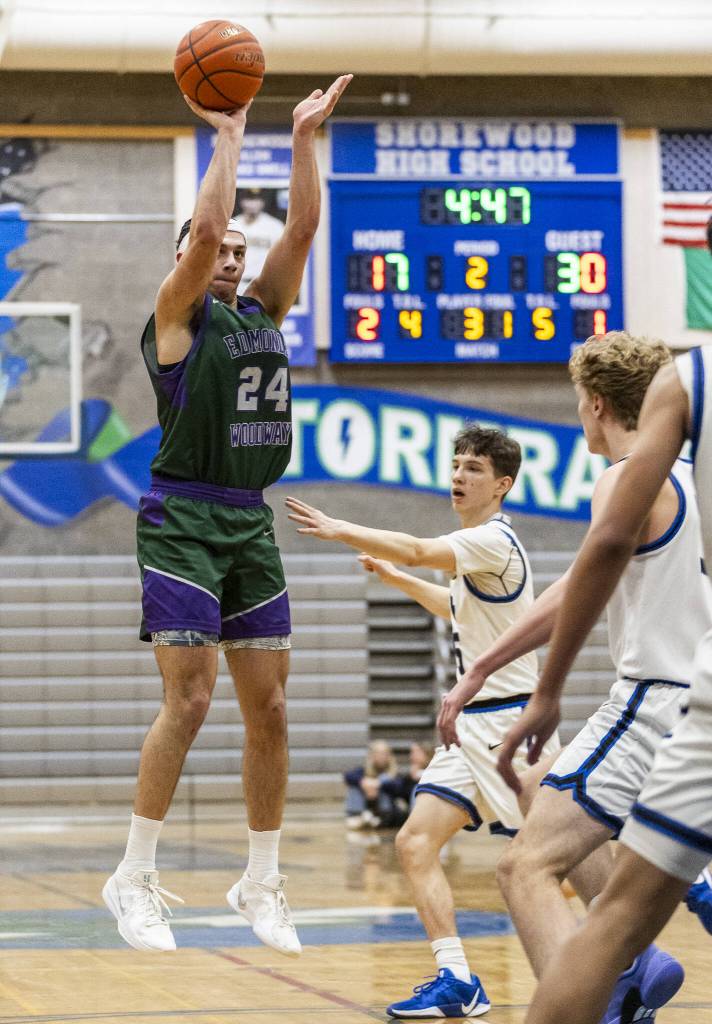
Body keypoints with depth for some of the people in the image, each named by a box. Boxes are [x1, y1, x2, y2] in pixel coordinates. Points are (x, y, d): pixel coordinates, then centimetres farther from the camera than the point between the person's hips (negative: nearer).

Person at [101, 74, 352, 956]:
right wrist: (228, 136, -9)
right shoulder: (178, 315, -2)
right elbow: (204, 227, -17)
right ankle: (134, 878, -4)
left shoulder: (261, 313, 15)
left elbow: (303, 227, 8)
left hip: (250, 524, 7)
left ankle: (260, 884, 12)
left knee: (268, 707, 4)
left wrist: (305, 138, 3)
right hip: (183, 521, -7)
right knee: (189, 699, -13)